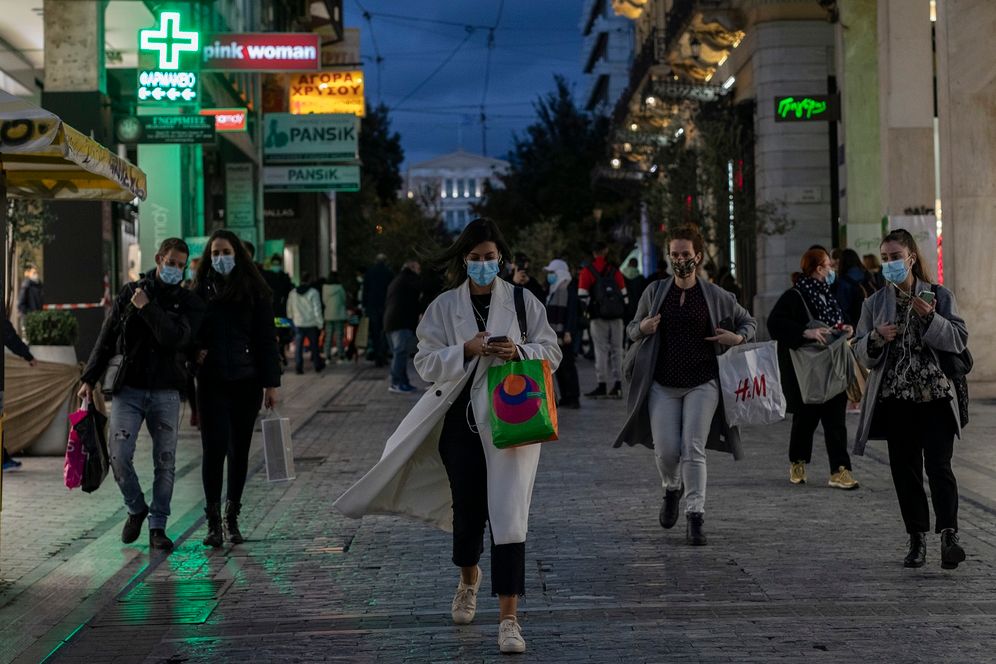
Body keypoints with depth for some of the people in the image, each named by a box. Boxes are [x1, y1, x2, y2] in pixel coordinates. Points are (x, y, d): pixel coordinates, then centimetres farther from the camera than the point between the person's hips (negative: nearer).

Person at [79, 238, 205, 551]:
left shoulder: (189, 303, 4)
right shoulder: (130, 292, 7)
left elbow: (176, 338, -14)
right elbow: (107, 337, 9)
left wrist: (148, 309, -15)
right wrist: (90, 378, 6)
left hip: (166, 392, 0)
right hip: (128, 387, 0)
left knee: (165, 461, 0)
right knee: (119, 454, -9)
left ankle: (157, 527, 11)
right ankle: (136, 509, 16)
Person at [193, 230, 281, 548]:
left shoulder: (255, 292, 3)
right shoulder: (200, 291, 6)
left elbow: (267, 339, 2)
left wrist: (271, 383, -3)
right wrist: (196, 350, -8)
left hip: (246, 381, 0)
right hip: (212, 381, 0)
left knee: (239, 450, 6)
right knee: (214, 448, -7)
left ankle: (232, 519, 16)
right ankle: (214, 522, -2)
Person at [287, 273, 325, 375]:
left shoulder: (293, 293, 2)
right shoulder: (313, 292, -10)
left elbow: (289, 309, 10)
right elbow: (317, 310, -12)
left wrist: (292, 318, 23)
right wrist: (320, 323, -5)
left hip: (298, 324, 2)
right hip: (311, 324, -2)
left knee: (298, 346, 4)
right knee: (314, 346, 11)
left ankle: (298, 367, -2)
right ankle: (318, 366, 21)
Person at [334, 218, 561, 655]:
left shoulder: (523, 301, 2)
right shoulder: (444, 306, 3)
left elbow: (551, 352, 5)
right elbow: (426, 363, -1)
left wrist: (519, 352, -15)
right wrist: (467, 350, -17)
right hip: (462, 421, 2)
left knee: (507, 514, -10)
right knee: (467, 508, 14)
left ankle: (508, 618, -10)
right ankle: (468, 581, 45)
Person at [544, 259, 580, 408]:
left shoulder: (568, 290, -11)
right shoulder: (554, 290, 18)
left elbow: (571, 313, -17)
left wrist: (568, 332, -23)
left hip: (564, 334, -10)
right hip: (554, 334, 10)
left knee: (567, 366, -8)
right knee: (558, 367, 10)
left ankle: (573, 398, -6)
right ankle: (565, 397, 15)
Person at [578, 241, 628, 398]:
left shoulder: (587, 272, -1)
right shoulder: (615, 271, 6)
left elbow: (582, 296, -8)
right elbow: (624, 294, 5)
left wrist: (590, 309, 6)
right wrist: (622, 310, 14)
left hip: (598, 317, -2)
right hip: (617, 316, 2)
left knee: (601, 350, 1)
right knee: (617, 350, 8)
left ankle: (602, 385, -2)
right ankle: (617, 385, 9)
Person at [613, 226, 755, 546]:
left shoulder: (716, 296, 3)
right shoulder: (655, 292, 5)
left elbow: (748, 321, 16)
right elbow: (631, 328, 15)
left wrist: (738, 337, -6)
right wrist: (642, 328, -9)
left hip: (702, 384, -1)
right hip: (663, 385, 1)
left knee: (694, 450, -8)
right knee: (666, 450, -1)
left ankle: (695, 516, -4)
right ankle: (671, 490, 31)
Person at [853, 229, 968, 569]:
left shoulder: (939, 296, 4)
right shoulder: (875, 304, 10)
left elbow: (960, 340, -3)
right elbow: (863, 354, 11)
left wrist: (930, 318, -17)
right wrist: (876, 338, -10)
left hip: (935, 395, -3)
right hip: (895, 398, 3)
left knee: (938, 465, -13)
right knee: (905, 469, 3)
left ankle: (949, 534, -16)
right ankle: (917, 539, 9)